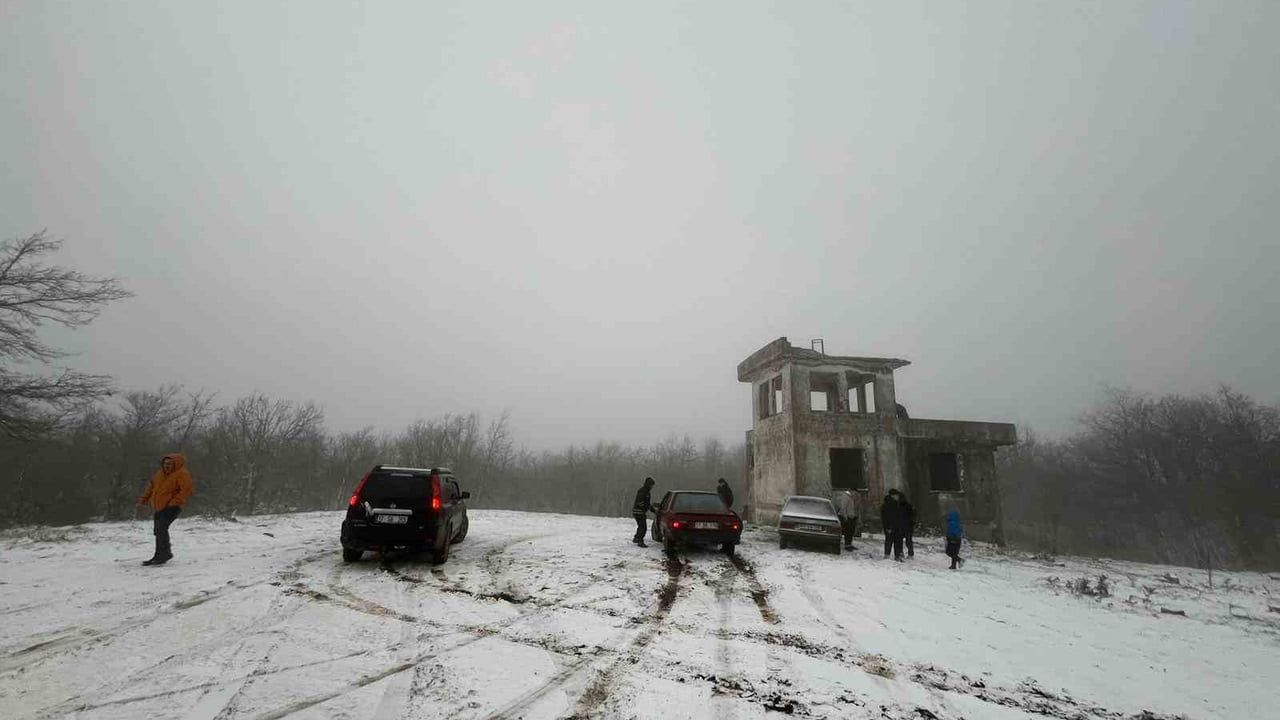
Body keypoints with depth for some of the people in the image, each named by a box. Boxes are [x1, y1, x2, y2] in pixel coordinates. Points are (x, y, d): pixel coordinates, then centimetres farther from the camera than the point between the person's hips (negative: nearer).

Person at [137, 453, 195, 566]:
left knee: (161, 528, -20)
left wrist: (174, 502, -22)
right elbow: (151, 486, 26)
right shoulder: (160, 473, 13)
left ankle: (164, 553, -12)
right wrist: (144, 498, 15)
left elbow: (187, 489, -19)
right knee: (157, 531, 14)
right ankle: (159, 556, 26)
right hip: (157, 508, 9)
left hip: (171, 507, -9)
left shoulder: (182, 474, -12)